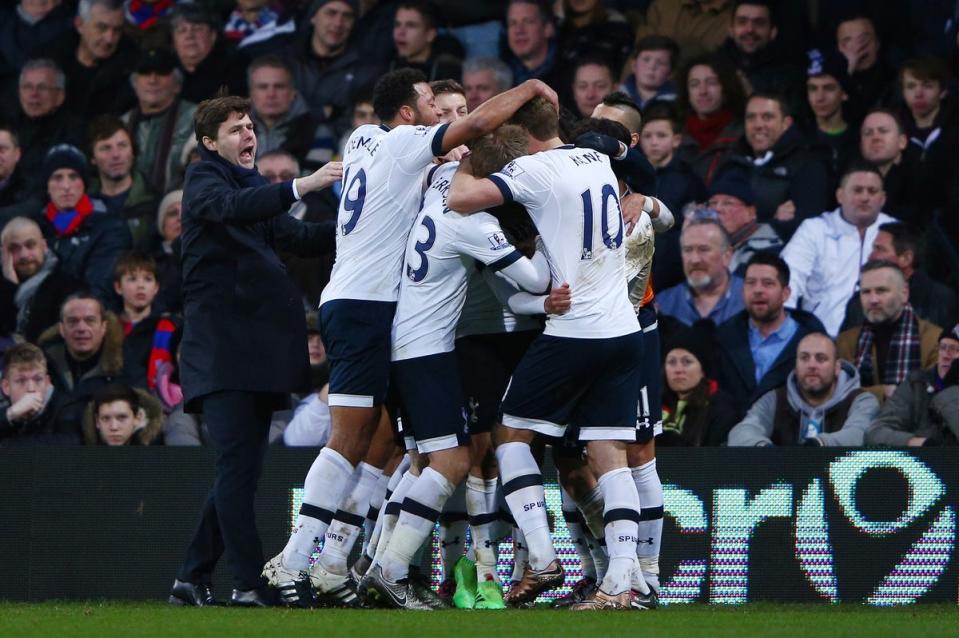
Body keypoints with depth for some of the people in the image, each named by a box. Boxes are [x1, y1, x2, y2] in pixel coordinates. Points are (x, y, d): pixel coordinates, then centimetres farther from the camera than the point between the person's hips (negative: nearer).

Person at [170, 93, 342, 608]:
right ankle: (250, 582, -15)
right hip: (220, 347, -9)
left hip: (258, 346, 9)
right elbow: (231, 208, -23)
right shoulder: (204, 179, -1)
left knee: (241, 470, 9)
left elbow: (299, 238, 18)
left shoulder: (254, 186, 23)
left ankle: (193, 578, 16)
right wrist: (301, 186, -34)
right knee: (237, 465, -13)